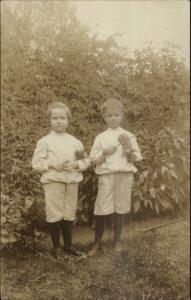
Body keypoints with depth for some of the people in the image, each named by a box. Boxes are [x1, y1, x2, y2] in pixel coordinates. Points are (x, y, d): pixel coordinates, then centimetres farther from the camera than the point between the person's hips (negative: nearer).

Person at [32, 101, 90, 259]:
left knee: (69, 214, 12)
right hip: (53, 181, -3)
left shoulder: (75, 142, 8)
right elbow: (36, 163, -3)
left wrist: (77, 164, -10)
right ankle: (56, 246, 19)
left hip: (72, 181, 3)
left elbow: (86, 161, 10)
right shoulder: (45, 141, -1)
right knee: (54, 215, 3)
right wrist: (52, 165, -17)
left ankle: (68, 244, 27)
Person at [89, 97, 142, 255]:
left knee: (121, 208, 8)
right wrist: (104, 152, -16)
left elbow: (136, 158, 4)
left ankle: (117, 239, 26)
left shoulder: (128, 136, 5)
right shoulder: (101, 137, 4)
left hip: (125, 175, 1)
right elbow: (94, 159, 2)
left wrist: (129, 149, -15)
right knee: (101, 210, -2)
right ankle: (97, 242, 14)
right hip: (106, 175, 0)